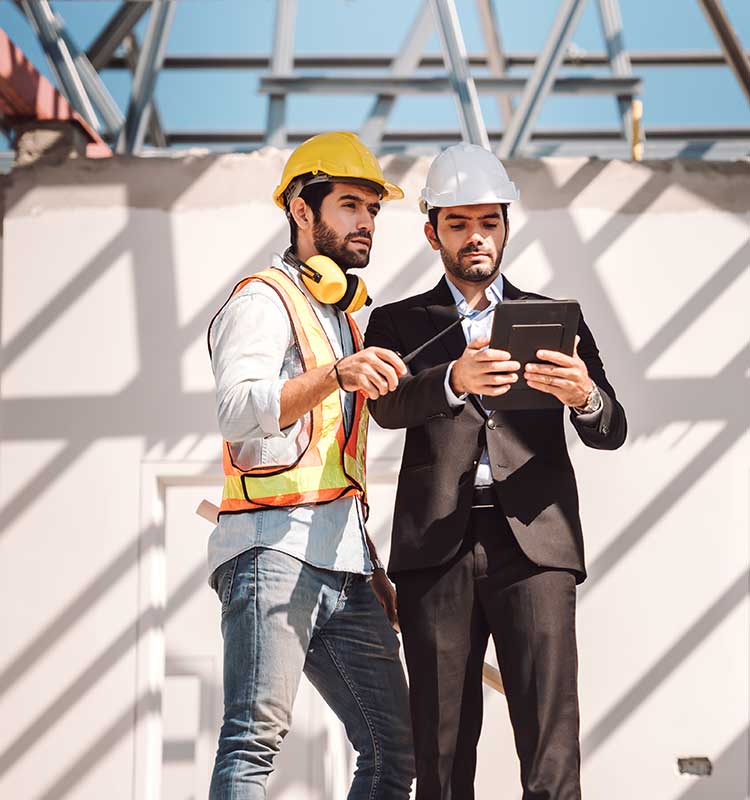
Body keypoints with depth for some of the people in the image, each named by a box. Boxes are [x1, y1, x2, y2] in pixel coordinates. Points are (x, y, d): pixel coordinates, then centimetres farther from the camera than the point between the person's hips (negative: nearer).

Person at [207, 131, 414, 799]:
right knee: (256, 739, -17)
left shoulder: (343, 317, 28)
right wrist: (335, 376, -32)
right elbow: (238, 410, -18)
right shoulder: (264, 301, 2)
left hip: (346, 567, 9)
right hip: (275, 549, -8)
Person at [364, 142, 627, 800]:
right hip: (437, 548, 0)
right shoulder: (399, 323, 15)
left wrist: (585, 395, -18)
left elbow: (610, 431, 7)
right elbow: (387, 406, -5)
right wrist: (455, 380, -27)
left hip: (534, 543, 0)